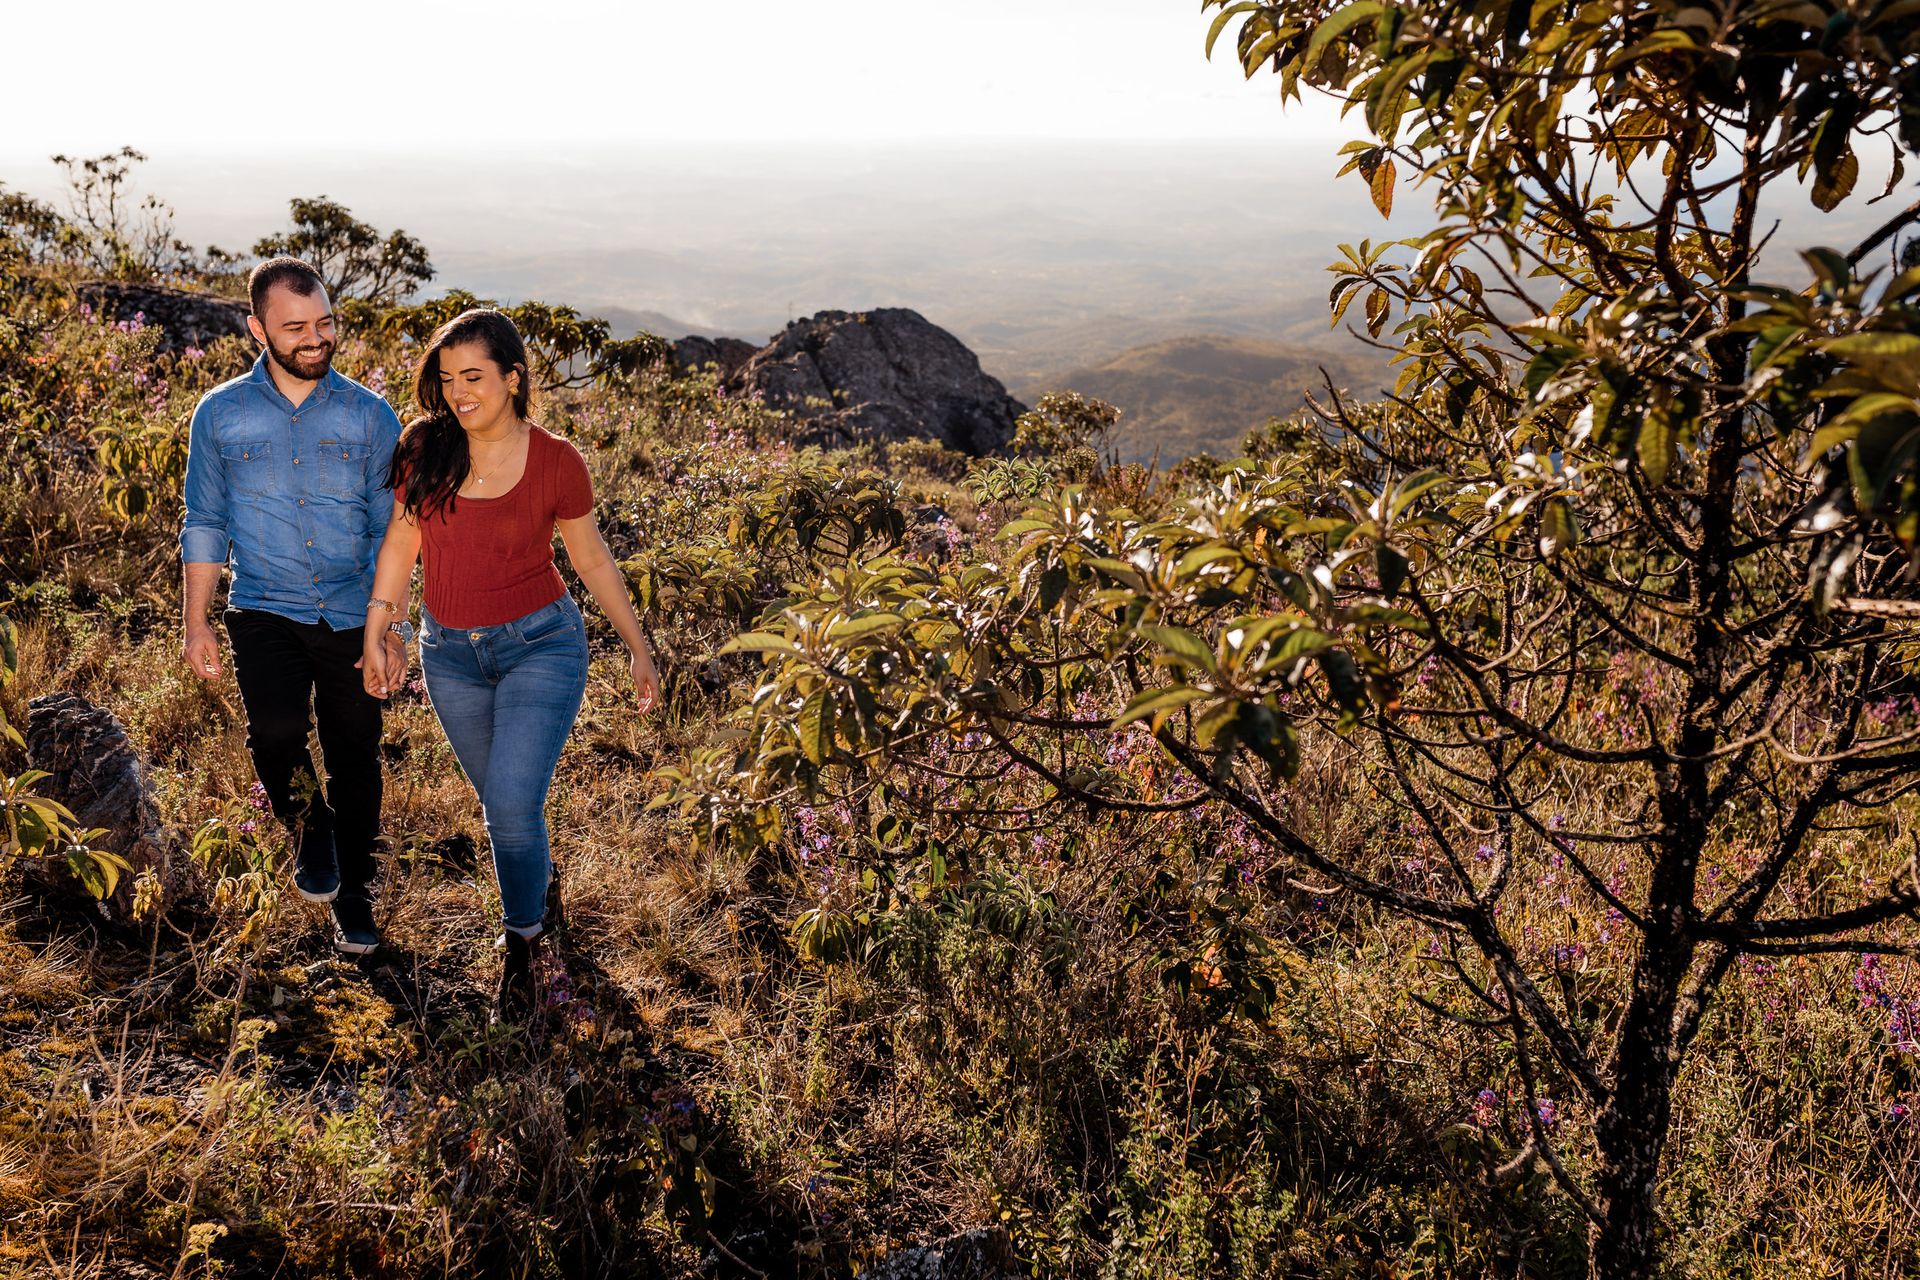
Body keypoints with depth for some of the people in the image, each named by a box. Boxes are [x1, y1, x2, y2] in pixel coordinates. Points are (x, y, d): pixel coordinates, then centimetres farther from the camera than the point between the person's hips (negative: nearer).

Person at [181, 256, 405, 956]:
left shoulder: (372, 416, 0)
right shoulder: (219, 414, 2)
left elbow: (389, 529, 4)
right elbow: (204, 525, 7)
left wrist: (390, 623, 0)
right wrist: (196, 623, 3)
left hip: (351, 617, 1)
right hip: (264, 612, 0)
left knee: (355, 760, 7)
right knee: (276, 731, -23)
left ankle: (353, 891, 27)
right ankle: (309, 825, 9)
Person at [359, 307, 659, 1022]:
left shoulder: (557, 463, -10)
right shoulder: (425, 449, -5)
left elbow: (592, 559, 1)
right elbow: (400, 542, 6)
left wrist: (638, 648, 5)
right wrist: (374, 637, 6)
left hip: (539, 645, -3)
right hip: (451, 653, 4)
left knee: (512, 804, -13)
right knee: (501, 802, 16)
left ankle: (523, 945, 9)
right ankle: (541, 877, 47)